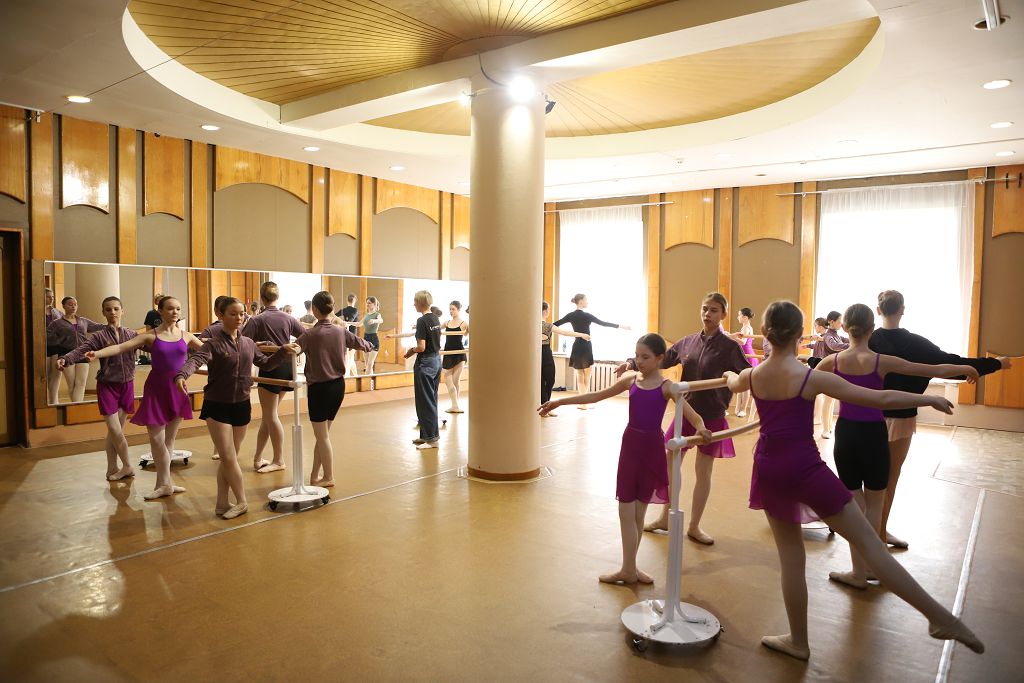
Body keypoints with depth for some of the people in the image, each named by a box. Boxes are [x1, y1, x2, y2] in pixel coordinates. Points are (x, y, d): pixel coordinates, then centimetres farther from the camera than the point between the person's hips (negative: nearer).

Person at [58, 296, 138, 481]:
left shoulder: (132, 334, 4)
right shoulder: (99, 336, -5)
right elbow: (81, 350, -20)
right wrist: (65, 359, -39)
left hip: (127, 385, 2)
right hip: (107, 385, -2)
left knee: (117, 430, 9)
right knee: (115, 431, -6)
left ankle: (113, 469, 21)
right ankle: (127, 466, 11)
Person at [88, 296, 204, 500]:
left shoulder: (186, 336, 5)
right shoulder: (150, 336, -2)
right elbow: (121, 347, -11)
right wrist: (98, 353, -27)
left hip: (177, 390, 2)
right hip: (157, 389, -2)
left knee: (169, 438, 9)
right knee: (156, 438, -1)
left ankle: (163, 483, 20)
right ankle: (165, 484, 14)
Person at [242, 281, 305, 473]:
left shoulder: (257, 320, -10)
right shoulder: (287, 318, 4)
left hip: (270, 368, -6)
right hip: (286, 367, 6)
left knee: (270, 416, 4)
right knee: (269, 414, 13)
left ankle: (279, 461, 11)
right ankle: (258, 457, 20)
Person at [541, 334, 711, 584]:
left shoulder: (667, 387, -8)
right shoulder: (631, 380, 2)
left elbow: (693, 416, -16)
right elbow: (596, 396, 7)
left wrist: (701, 429, -41)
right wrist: (559, 402, 5)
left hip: (652, 449, -3)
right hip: (630, 446, 3)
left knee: (638, 512, 8)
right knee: (627, 512, 4)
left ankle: (629, 567, 21)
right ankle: (629, 568, 14)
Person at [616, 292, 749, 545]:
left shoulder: (730, 347, -9)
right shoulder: (688, 342, 3)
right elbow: (661, 360, 10)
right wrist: (632, 363, 0)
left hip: (711, 417, -4)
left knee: (703, 471, 8)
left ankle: (694, 526, 24)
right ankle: (665, 518, 29)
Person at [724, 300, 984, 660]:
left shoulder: (753, 376, 0)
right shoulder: (812, 377, -12)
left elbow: (733, 383, 27)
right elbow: (881, 399, -10)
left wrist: (729, 374, 51)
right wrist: (930, 399, 5)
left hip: (770, 471, 4)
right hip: (805, 469, -4)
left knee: (790, 557, 15)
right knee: (869, 543, 6)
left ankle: (798, 641, 25)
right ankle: (942, 618, 12)